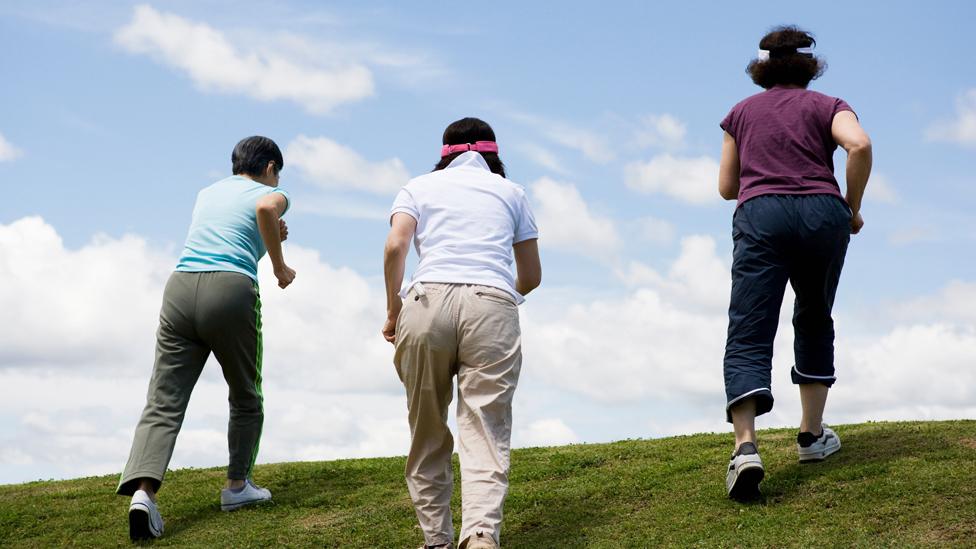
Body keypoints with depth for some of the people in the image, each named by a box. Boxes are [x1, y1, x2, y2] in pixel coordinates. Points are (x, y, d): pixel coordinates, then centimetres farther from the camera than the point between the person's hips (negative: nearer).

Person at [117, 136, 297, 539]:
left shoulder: (207, 193, 29)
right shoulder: (272, 193, 12)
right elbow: (265, 209, -13)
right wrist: (280, 266, -3)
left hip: (181, 286, 4)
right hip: (231, 290, -4)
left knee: (163, 403, -4)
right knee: (246, 398, 18)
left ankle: (142, 491, -22)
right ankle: (237, 485, 22)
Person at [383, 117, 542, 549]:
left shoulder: (419, 186, 21)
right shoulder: (510, 191, 25)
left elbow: (395, 248, 3)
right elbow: (532, 276, 27)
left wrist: (393, 312, 12)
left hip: (427, 301, 0)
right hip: (493, 307, 0)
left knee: (427, 436, 12)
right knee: (485, 435, -7)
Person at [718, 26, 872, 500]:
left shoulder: (741, 112, 21)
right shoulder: (827, 106, 15)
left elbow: (726, 187, 21)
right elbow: (860, 145, -7)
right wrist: (852, 207, 5)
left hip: (761, 216, 0)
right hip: (822, 213, 1)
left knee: (748, 337, -8)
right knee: (814, 323, 22)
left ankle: (746, 446, -28)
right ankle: (812, 434, 21)